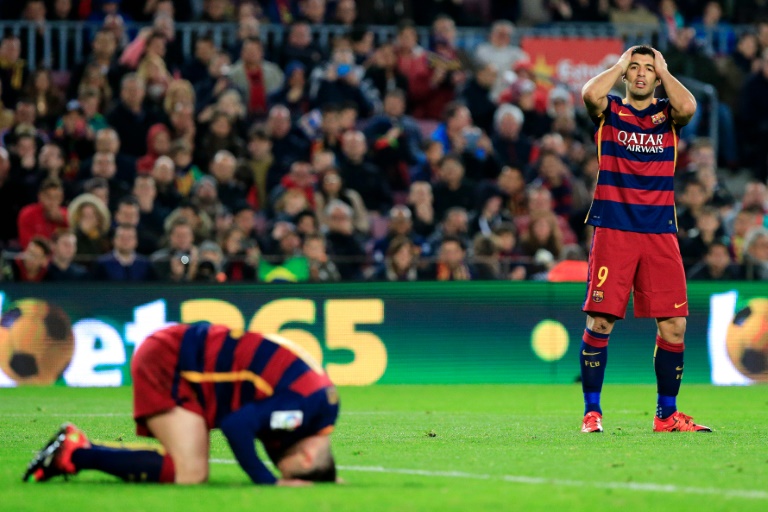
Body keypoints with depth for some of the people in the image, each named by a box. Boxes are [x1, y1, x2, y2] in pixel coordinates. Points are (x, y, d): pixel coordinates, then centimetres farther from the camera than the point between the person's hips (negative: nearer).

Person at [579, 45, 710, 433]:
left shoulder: (667, 115, 11)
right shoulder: (609, 112, 8)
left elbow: (688, 106, -13)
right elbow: (590, 94, -16)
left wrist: (664, 70, 2)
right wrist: (620, 64, 0)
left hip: (660, 234, 2)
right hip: (613, 231, -2)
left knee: (674, 325, -2)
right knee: (600, 321, -7)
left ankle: (667, 415, 10)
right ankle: (591, 412, 3)